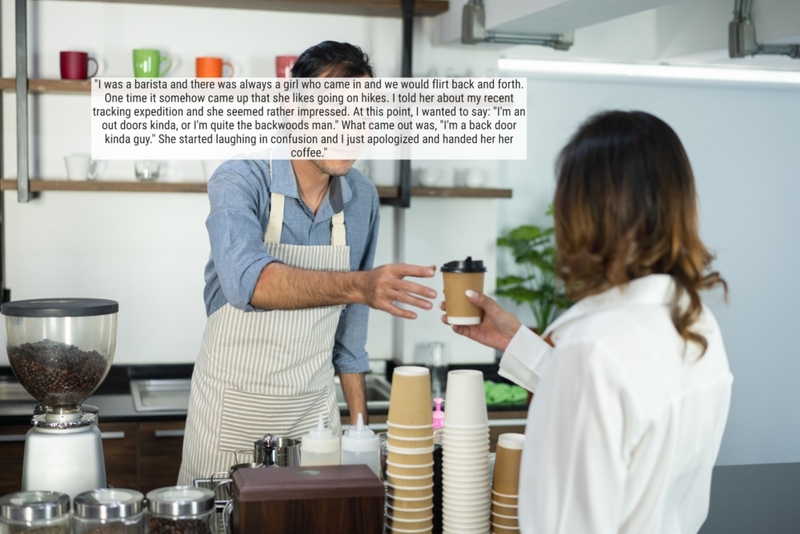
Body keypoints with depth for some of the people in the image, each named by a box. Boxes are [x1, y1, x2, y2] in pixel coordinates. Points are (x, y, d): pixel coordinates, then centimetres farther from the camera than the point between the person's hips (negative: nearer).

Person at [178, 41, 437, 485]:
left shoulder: (363, 199, -1)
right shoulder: (240, 180, -16)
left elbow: (349, 319, 9)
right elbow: (248, 281, -35)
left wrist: (359, 422, 8)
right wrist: (358, 286, -48)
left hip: (314, 407, 4)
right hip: (232, 407, -3)